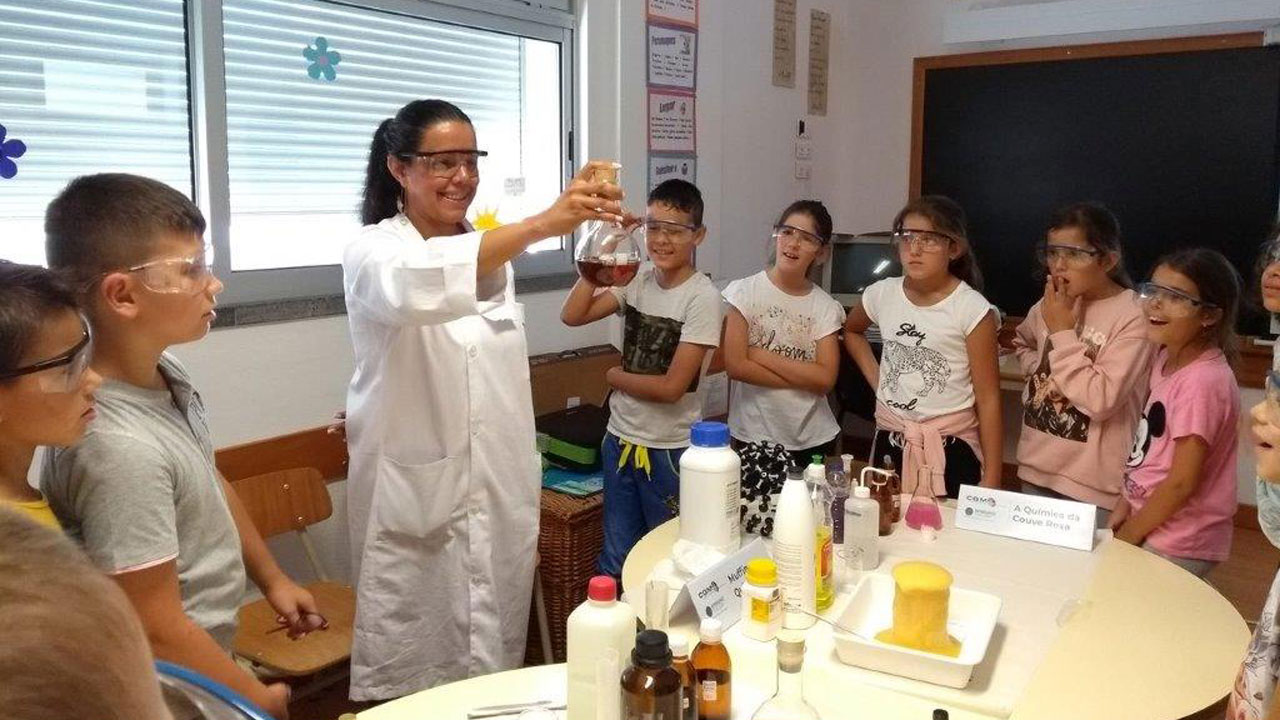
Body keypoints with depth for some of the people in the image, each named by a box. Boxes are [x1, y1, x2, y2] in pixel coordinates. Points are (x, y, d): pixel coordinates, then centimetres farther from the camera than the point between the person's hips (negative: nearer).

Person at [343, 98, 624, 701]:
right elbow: (417, 288, -36)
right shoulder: (373, 252, -9)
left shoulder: (492, 250, 11)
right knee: (415, 675, 6)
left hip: (500, 497, 6)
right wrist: (542, 224, -46)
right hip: (417, 503, -5)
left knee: (496, 662, 16)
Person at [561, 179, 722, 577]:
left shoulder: (702, 297, -16)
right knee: (614, 561, 18)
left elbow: (671, 387, -18)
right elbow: (572, 316, -4)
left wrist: (614, 376, -4)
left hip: (669, 450, -5)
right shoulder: (637, 278, 1)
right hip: (620, 439, 5)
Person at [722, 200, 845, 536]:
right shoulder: (744, 292, -4)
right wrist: (802, 378, -11)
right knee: (756, 517, -1)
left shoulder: (825, 306, 2)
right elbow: (736, 366, -12)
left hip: (814, 441, 2)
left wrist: (761, 354, -12)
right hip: (752, 438, -2)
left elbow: (825, 379, -9)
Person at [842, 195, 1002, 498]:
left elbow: (988, 399, -10)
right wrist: (876, 379, 8)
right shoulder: (882, 294, -2)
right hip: (889, 442, 4)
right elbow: (851, 331, 22)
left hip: (951, 448, -4)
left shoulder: (972, 309, -14)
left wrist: (991, 478, -10)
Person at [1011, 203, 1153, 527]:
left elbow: (1100, 401, -23)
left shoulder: (1134, 317, -15)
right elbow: (1022, 344, 26)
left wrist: (1062, 333, -18)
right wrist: (1039, 370, 5)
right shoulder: (1050, 305, 4)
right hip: (1036, 469, 6)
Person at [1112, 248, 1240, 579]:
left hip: (1177, 546, -8)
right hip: (1149, 519, 8)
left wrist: (1126, 537, -12)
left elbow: (1182, 483, -21)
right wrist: (1123, 507, 7)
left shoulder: (1203, 381, -23)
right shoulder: (1167, 359, 3)